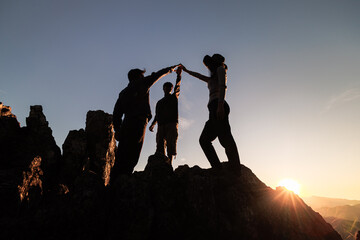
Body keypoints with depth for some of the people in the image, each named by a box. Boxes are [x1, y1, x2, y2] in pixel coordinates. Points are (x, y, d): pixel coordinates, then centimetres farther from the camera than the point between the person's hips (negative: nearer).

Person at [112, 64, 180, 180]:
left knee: (121, 157, 3)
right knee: (131, 157, -12)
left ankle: (113, 182, -4)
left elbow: (116, 114, 19)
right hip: (138, 123, -6)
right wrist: (170, 69, 36)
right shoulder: (141, 84, 10)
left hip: (125, 124, 7)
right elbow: (156, 75, 22)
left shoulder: (123, 93, 25)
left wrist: (117, 129, 18)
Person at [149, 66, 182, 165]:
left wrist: (179, 75, -10)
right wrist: (152, 124, 10)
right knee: (160, 145, -10)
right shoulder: (159, 102, 29)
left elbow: (177, 87, 3)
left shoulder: (174, 97, 19)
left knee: (170, 145, -15)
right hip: (161, 125, 4)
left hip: (171, 124, -3)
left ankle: (169, 164, -22)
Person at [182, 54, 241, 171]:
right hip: (215, 110, 9)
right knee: (204, 139, -3)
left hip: (217, 105, -9)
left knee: (226, 139, -22)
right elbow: (200, 76, 53)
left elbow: (223, 86, -6)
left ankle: (237, 172, -33)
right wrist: (187, 71, 68)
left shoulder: (220, 69, 12)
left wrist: (220, 104, -21)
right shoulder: (212, 79, 36)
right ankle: (218, 169, -17)